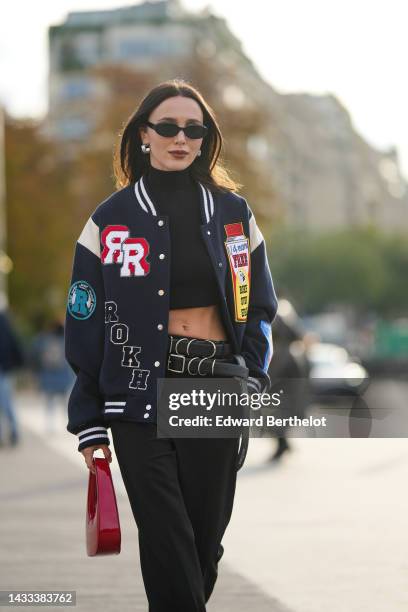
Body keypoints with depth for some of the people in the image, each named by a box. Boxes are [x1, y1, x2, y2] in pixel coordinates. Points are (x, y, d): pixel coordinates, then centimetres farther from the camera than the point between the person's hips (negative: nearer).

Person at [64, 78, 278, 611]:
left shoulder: (233, 213, 8)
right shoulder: (111, 221, 2)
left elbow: (259, 307, 14)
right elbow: (85, 327, 3)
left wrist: (253, 380, -1)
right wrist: (89, 423, 1)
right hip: (140, 392, -2)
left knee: (206, 537, 5)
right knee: (168, 546, -6)